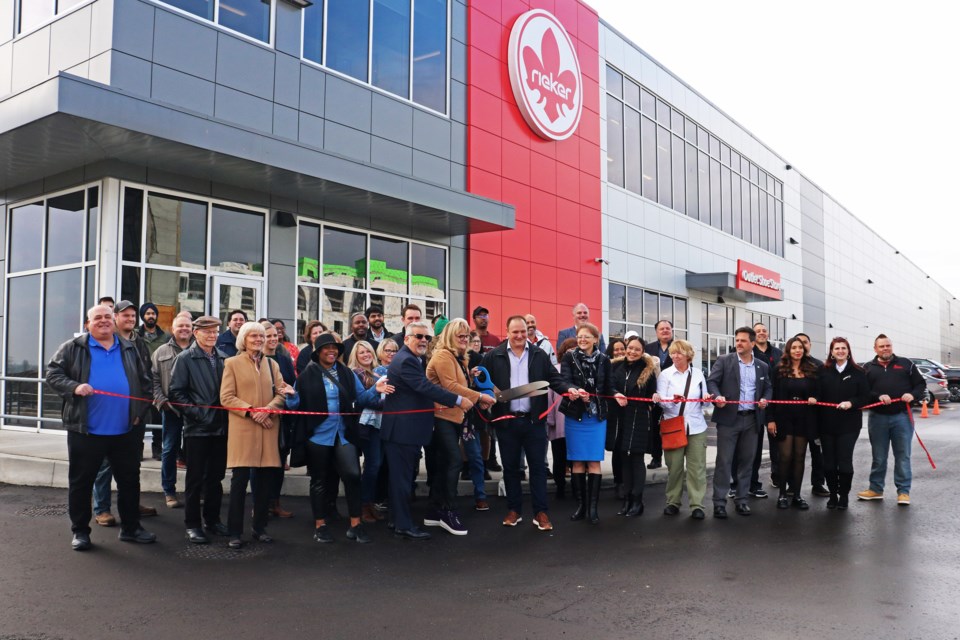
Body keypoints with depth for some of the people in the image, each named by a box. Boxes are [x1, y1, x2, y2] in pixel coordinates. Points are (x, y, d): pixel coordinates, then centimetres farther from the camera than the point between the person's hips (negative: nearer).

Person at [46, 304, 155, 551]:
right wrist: (74, 387, -18)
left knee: (130, 480, 10)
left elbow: (144, 382, 16)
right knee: (81, 482, 7)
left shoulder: (129, 349, 11)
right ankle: (80, 531, 20)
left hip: (125, 430, 3)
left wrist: (140, 411, 9)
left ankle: (130, 527, 23)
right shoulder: (73, 348, 2)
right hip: (85, 430, -3)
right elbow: (52, 373, -2)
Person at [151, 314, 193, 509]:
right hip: (171, 408, 1)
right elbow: (154, 379, 3)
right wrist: (161, 401, -7)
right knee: (170, 450, 7)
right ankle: (169, 491, 17)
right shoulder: (162, 352, 8)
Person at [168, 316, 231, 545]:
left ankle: (212, 520, 24)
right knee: (195, 478, 4)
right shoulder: (185, 358, -4)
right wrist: (197, 413, -14)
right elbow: (176, 392, -7)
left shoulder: (223, 358, 7)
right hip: (197, 428, -4)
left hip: (221, 427, 4)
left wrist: (226, 415, 0)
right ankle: (192, 525, 13)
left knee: (216, 476, 12)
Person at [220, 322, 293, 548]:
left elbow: (282, 394, 8)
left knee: (266, 478, 4)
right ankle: (235, 532, 4)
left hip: (268, 429, 4)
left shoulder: (272, 364, 16)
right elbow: (226, 397, -3)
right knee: (240, 479, -4)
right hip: (242, 428, -3)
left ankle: (260, 527, 17)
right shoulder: (232, 363, 5)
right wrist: (250, 411, -14)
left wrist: (267, 409, -11)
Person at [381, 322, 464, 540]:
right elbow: (426, 388, -26)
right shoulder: (405, 361, -18)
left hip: (408, 430, 11)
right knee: (402, 477, -3)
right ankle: (404, 526, 4)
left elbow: (423, 387, 21)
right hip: (402, 430, -11)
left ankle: (399, 520, 27)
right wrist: (459, 400, -24)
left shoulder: (412, 359, 16)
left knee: (403, 476, 17)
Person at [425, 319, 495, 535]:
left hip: (455, 416, 10)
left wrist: (479, 401, 3)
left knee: (444, 464, 10)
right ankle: (449, 512, -6)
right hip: (442, 417, -10)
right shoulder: (443, 355, -12)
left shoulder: (460, 358, 19)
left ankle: (435, 512, 15)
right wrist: (479, 396, -19)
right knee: (455, 461, -13)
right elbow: (450, 386, -20)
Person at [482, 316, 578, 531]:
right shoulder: (494, 356, 1)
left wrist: (568, 389, -12)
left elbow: (553, 378, 5)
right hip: (507, 421, 0)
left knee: (538, 466, 5)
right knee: (510, 467, 11)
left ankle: (541, 512, 12)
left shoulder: (539, 355, 6)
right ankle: (514, 510, 23)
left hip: (534, 420, 1)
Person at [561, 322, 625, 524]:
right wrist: (575, 390, -35)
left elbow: (608, 386, 5)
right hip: (574, 415, 0)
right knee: (578, 461, 5)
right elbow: (565, 381, -15)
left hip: (597, 417, 1)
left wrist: (616, 394, -17)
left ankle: (593, 507, 4)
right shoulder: (569, 357, -2)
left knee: (594, 461, 0)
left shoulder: (603, 360, 3)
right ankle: (581, 504, 15)